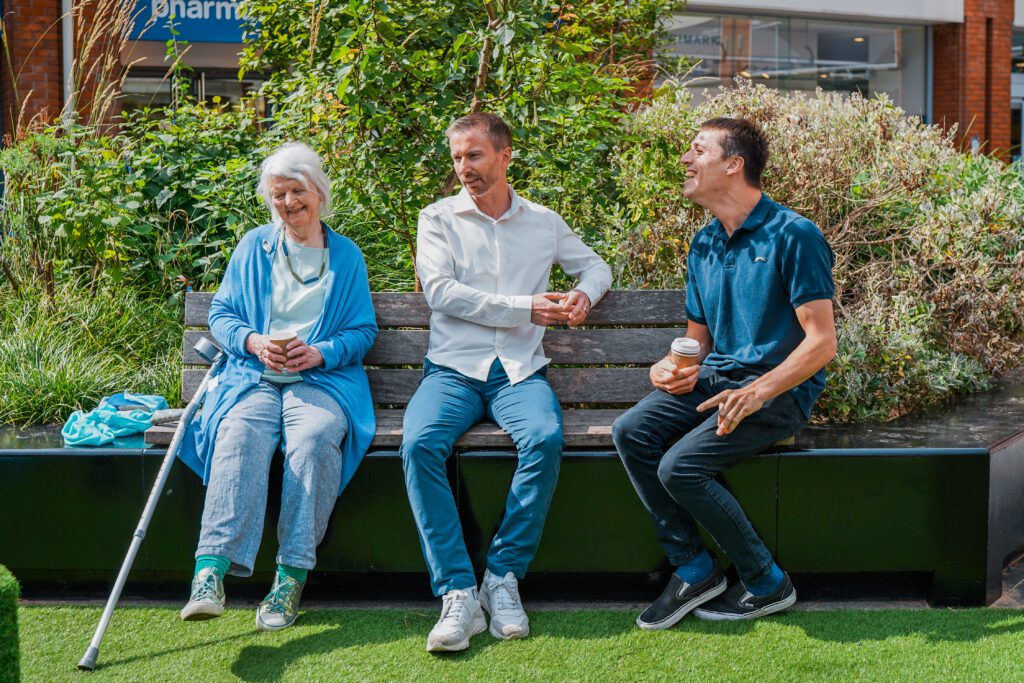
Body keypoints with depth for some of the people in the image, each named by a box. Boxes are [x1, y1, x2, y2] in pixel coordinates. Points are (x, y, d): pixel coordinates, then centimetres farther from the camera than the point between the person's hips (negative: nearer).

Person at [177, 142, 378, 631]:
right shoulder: (253, 246, 19)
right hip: (253, 376, 1)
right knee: (240, 435, -33)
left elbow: (363, 330, 11)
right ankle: (211, 571, -45)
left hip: (323, 378, 0)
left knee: (315, 437, -35)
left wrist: (320, 353, -8)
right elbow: (221, 313, 15)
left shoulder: (347, 255, 17)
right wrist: (254, 343, -6)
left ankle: (291, 576, -34)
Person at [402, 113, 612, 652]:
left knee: (545, 438, -33)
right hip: (453, 368, -1)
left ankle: (503, 575, -20)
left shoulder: (544, 222, 17)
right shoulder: (438, 218, 10)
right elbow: (440, 290, -4)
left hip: (520, 370, 1)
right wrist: (524, 308, -9)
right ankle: (458, 593, -29)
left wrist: (585, 294, 3)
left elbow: (596, 265, 29)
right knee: (420, 444, -32)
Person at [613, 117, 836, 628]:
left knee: (680, 467, -25)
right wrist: (672, 368, -3)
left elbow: (821, 342, -15)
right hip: (716, 375, 7)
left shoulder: (793, 235, -10)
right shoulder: (704, 245, 14)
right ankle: (693, 569, -6)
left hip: (780, 388, -7)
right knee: (630, 432, -17)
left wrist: (758, 391, -27)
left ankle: (768, 584, -5)